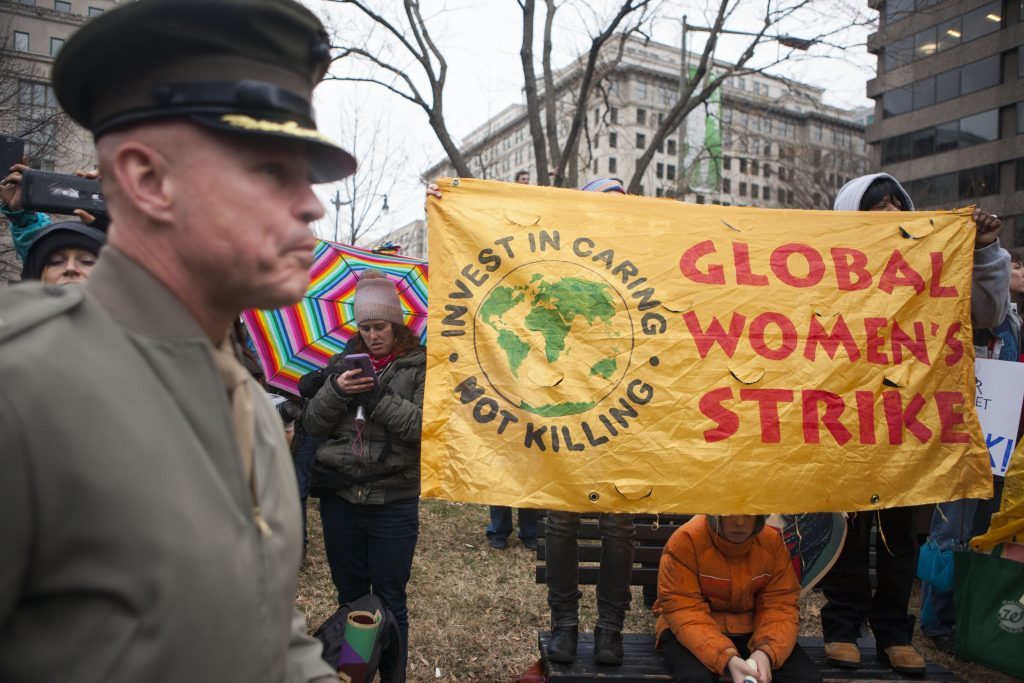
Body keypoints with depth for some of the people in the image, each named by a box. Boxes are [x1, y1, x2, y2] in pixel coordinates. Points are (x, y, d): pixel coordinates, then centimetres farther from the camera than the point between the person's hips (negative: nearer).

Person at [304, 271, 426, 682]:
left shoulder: (419, 367, -2)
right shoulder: (344, 364, 10)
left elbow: (425, 423, -14)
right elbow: (312, 425, 6)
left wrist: (377, 397, -20)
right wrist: (335, 391, -12)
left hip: (393, 502, -4)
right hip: (339, 497, 4)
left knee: (390, 600, 7)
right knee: (349, 596, 17)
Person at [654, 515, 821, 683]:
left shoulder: (773, 541, -6)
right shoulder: (685, 540, -20)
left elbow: (780, 605, -7)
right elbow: (683, 611, -23)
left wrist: (766, 651, -28)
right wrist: (727, 658, -37)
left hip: (750, 629, 4)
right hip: (695, 629, -4)